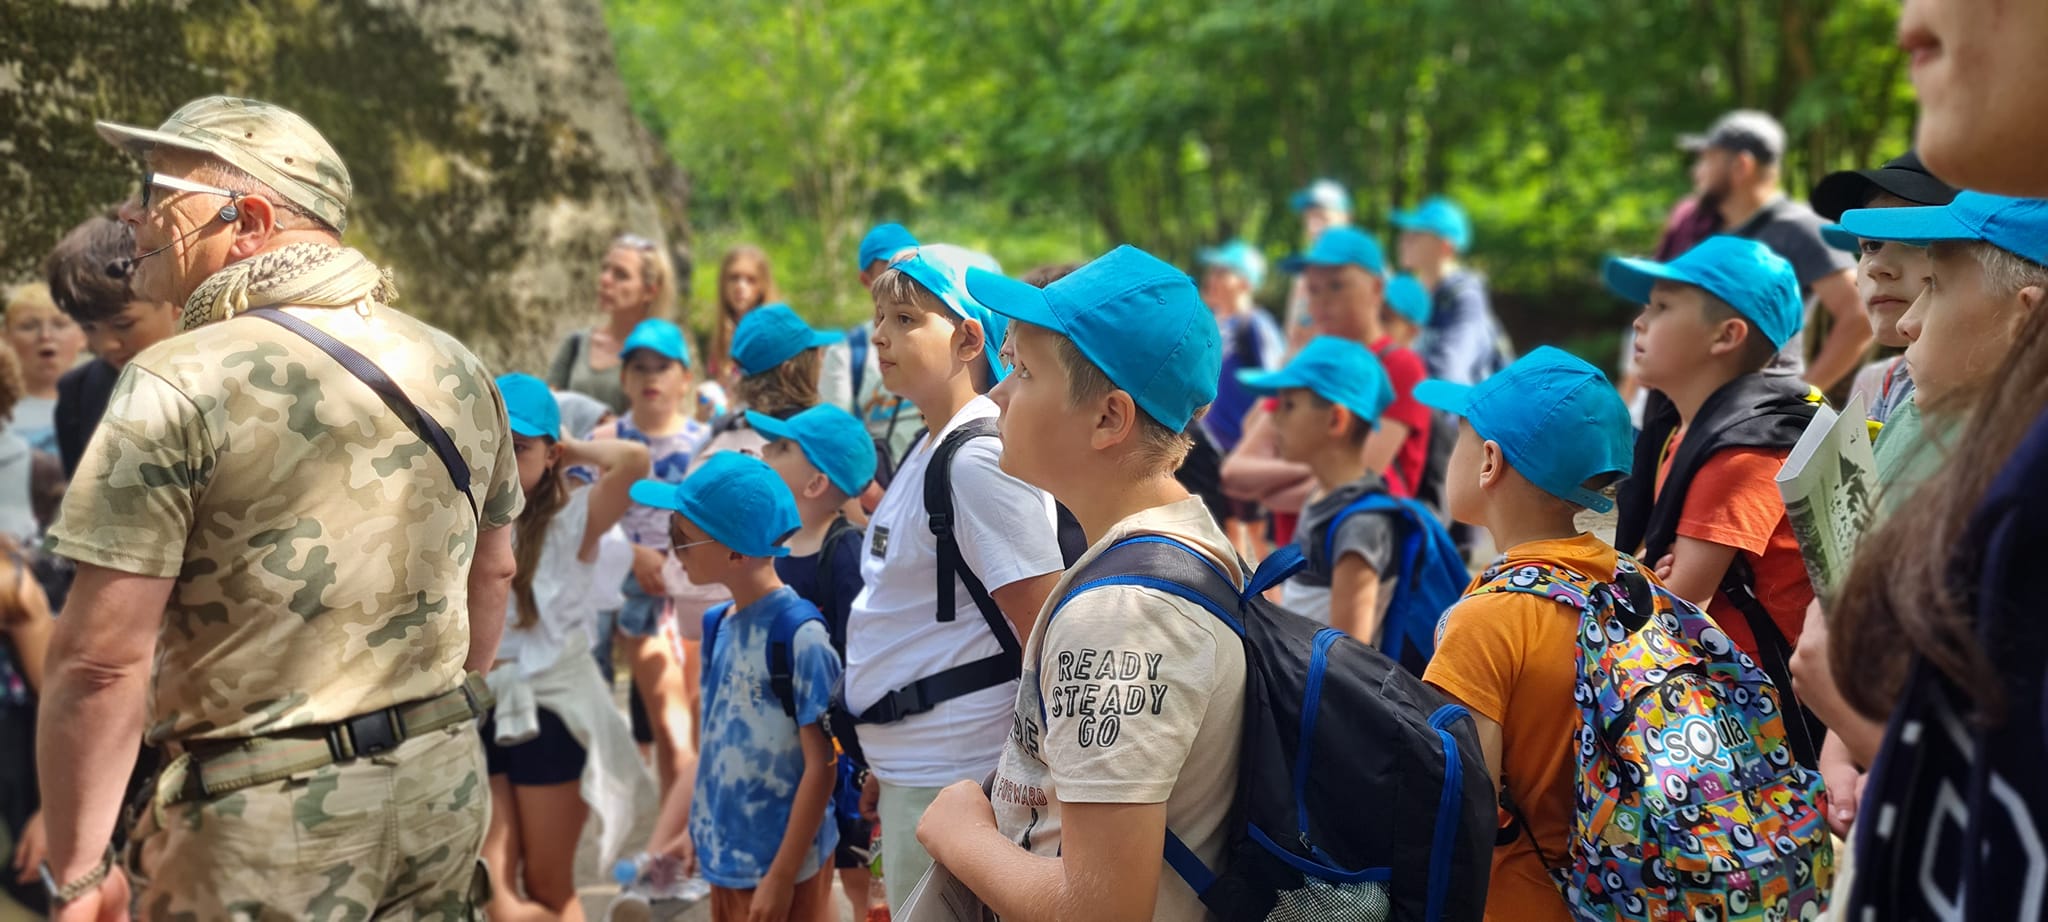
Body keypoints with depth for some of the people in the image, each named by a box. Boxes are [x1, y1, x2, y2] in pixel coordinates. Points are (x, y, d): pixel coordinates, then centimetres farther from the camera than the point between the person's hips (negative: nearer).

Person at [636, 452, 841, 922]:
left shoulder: (800, 633, -19)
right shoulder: (719, 625, 3)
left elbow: (821, 767, -17)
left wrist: (783, 876, -17)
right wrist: (696, 829, 15)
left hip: (781, 866, -7)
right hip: (726, 857, 7)